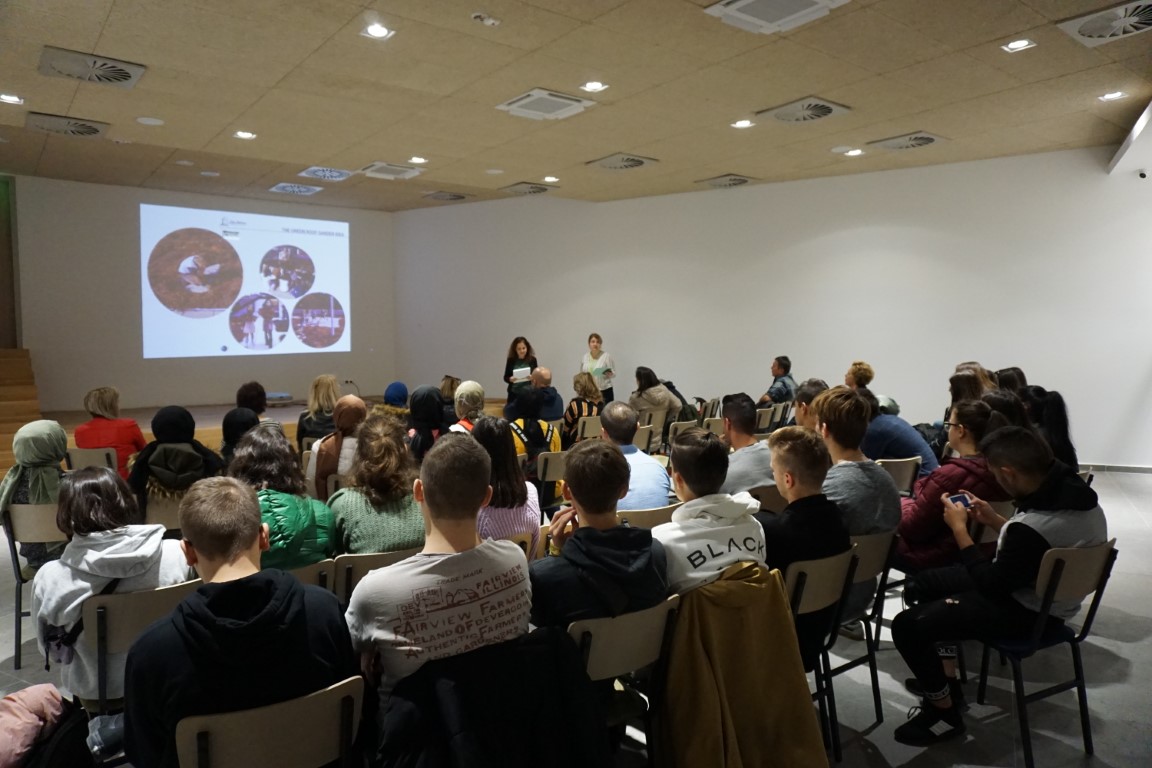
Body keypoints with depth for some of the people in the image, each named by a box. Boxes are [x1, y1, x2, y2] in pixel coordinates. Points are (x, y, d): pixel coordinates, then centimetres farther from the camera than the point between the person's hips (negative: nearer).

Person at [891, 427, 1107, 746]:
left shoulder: (1034, 527, -37)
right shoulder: (1072, 489, -9)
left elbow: (990, 585, -21)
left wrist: (959, 528, -13)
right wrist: (994, 520, 5)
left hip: (1028, 612, -10)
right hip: (1040, 590, 10)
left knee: (907, 625, -14)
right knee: (921, 584, 16)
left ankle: (945, 714, 9)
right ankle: (943, 679, 26)